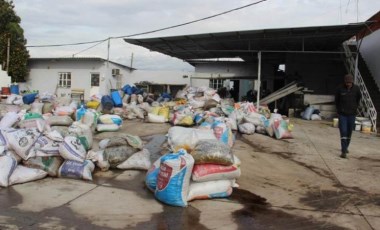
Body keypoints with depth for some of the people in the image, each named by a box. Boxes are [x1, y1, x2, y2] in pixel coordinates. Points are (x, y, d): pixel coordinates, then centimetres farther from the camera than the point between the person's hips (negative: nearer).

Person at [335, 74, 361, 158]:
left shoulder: (356, 88, -6)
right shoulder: (340, 88, -10)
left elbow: (358, 98, 14)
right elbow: (336, 99, 6)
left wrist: (355, 107, 13)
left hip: (352, 114, 2)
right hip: (342, 114, -2)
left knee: (349, 132, 11)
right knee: (343, 132, -8)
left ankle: (346, 147, 31)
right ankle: (344, 151, -8)